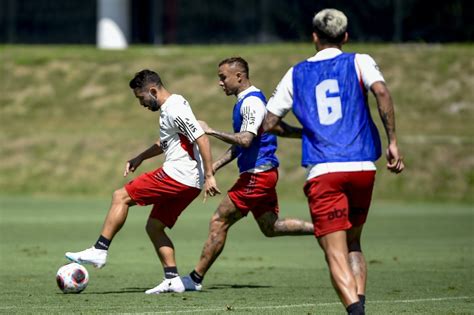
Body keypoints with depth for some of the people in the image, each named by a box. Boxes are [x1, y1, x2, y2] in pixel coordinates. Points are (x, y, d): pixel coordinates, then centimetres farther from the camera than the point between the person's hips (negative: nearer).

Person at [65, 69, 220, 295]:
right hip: (188, 184, 10)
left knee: (120, 197, -8)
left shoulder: (175, 110, -14)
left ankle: (99, 251, -10)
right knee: (153, 227, 13)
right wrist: (140, 158, 29)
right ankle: (172, 280, 6)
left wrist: (209, 175, -24)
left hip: (176, 175, -10)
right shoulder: (169, 108, 19)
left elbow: (201, 139, -21)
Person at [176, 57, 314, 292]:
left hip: (257, 173, -10)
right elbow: (240, 144, 24)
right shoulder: (246, 101, 16)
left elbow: (245, 140, -28)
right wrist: (215, 166, 18)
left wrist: (211, 131, -24)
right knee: (271, 227, 16)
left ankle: (195, 279, -4)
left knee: (219, 222, -7)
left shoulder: (251, 102, -15)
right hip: (264, 172, 10)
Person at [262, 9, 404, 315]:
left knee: (336, 254, -6)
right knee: (353, 243, 21)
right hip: (363, 167, 1)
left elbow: (268, 123, 15)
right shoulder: (359, 62, 10)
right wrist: (393, 142, -7)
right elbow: (382, 92, -10)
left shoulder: (296, 74, 15)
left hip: (322, 172, -1)